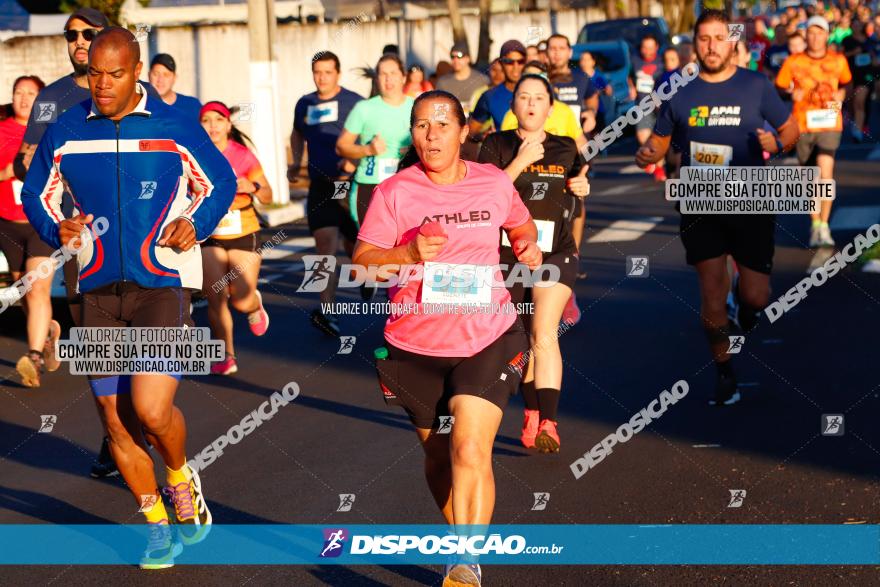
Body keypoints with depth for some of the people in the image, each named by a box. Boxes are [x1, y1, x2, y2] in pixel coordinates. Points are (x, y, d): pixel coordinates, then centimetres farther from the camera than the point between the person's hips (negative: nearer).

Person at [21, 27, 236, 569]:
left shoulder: (174, 126, -4)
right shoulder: (65, 132, 3)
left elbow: (220, 182, 9)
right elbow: (37, 193, 16)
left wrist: (195, 224, -10)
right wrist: (57, 229, -6)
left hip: (163, 284, -3)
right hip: (99, 291, 4)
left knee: (151, 408, -18)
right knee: (115, 417, 6)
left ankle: (181, 477, 17)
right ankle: (158, 523, 25)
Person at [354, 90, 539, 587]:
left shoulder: (495, 183, 2)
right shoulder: (394, 192, -5)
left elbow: (521, 223, 23)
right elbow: (361, 262, -8)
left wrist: (529, 244, 3)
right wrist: (408, 254, -24)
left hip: (487, 339, -1)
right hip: (416, 345, 1)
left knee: (471, 451, -17)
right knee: (438, 457, 13)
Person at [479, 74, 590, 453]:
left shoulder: (566, 149, 8)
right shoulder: (496, 145, 0)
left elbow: (577, 183, 25)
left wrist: (583, 188, 2)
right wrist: (521, 160, -20)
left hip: (556, 254, 0)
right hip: (507, 255, 0)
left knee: (544, 335, -16)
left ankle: (548, 424, -20)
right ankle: (532, 413, 27)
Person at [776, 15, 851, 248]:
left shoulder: (838, 61, 3)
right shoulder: (793, 62, -2)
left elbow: (845, 83, 20)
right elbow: (779, 87, 4)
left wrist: (840, 95, 0)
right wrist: (791, 94, -16)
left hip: (830, 124, -1)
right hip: (802, 125, 1)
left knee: (825, 174, -17)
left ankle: (824, 227, -10)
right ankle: (815, 225, 26)